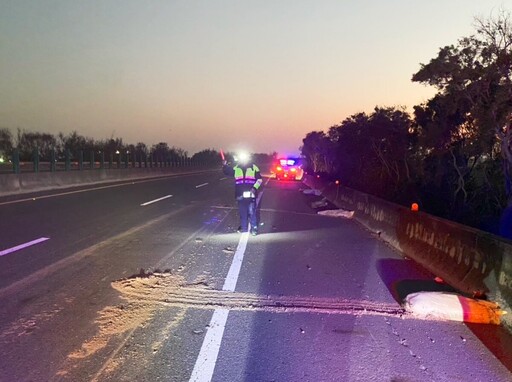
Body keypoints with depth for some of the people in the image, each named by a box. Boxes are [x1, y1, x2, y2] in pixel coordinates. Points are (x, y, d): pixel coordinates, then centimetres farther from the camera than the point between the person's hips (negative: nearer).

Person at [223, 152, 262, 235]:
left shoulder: (254, 167, -1)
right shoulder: (236, 168, 7)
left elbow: (259, 179, 1)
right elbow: (227, 172, 15)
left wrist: (255, 188, -12)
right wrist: (225, 165, -4)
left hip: (250, 194, -3)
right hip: (240, 195, 3)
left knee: (252, 212, -2)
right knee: (242, 212, 12)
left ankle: (254, 228, 8)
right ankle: (243, 227, 25)